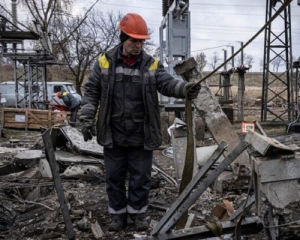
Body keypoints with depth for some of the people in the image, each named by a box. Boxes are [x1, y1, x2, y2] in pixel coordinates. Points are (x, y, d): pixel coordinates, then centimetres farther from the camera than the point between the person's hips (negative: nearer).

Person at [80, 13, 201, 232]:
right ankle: (118, 215, 30)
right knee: (114, 177, 13)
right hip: (113, 135, 1)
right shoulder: (105, 62, -2)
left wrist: (185, 88, -36)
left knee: (140, 178, 11)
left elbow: (168, 84, -16)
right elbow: (91, 93, 3)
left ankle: (138, 214, 29)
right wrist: (87, 120, -4)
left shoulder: (152, 65, -2)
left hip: (141, 136, 0)